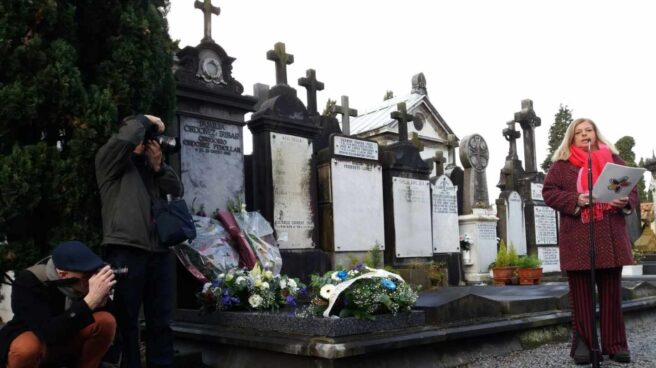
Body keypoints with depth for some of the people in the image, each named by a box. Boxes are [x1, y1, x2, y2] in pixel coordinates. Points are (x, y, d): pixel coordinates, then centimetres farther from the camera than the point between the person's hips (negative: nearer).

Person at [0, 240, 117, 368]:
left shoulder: (85, 275, -19)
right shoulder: (28, 282, -30)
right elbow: (51, 334, -40)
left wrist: (101, 295, -35)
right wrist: (91, 300, -46)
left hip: (67, 340, 3)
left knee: (106, 321, -22)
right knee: (27, 347, -36)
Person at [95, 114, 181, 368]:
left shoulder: (149, 166, 23)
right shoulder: (110, 160, 5)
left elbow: (176, 190, 13)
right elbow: (126, 136, -14)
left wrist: (159, 166, 0)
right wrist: (146, 121, 3)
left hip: (159, 251, 6)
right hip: (126, 250, -6)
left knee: (161, 321, 9)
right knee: (126, 321, -1)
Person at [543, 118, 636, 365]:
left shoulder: (612, 158, 13)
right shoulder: (562, 163, 6)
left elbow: (632, 188, 14)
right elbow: (549, 192, -1)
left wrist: (626, 201, -9)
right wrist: (575, 200, -17)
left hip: (611, 236, 2)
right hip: (578, 238, -2)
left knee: (612, 292, 7)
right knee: (581, 294, 3)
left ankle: (615, 344, 15)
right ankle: (583, 343, 11)